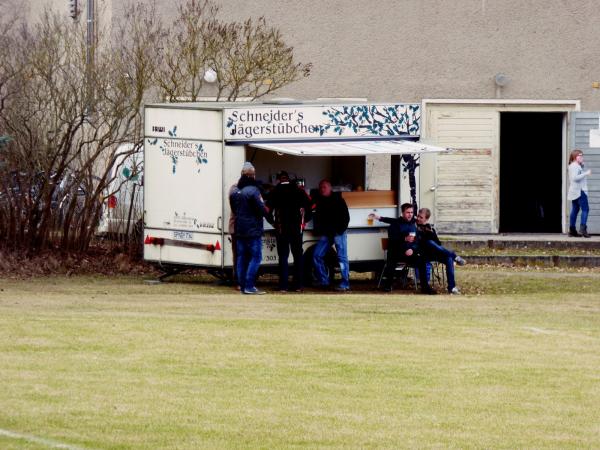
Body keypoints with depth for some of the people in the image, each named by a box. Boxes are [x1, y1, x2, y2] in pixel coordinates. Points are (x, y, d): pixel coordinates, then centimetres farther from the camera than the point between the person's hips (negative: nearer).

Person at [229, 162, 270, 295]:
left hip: (239, 230, 8)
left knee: (241, 257, 11)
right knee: (255, 257, -4)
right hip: (253, 230, -8)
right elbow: (262, 210, -16)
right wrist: (266, 210, 4)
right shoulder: (253, 191, -16)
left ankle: (242, 285, 11)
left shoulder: (234, 191, 9)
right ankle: (249, 286, -10)